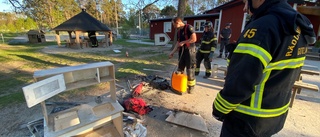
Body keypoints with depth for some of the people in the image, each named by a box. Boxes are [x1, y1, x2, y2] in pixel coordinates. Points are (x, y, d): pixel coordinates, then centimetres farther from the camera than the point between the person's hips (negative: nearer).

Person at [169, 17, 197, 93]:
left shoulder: (189, 27, -11)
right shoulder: (179, 31, 13)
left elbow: (194, 39, -21)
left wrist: (183, 42, -12)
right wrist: (172, 52, 8)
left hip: (190, 51, -8)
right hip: (181, 51, 8)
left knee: (190, 70, -2)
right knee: (180, 69, 12)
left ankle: (191, 86, 13)